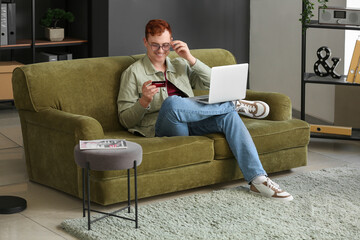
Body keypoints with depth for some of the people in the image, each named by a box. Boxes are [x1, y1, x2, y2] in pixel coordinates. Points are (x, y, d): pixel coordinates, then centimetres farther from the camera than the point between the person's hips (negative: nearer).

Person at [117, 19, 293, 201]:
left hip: (191, 124, 5)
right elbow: (125, 119, 3)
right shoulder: (133, 73, 8)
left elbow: (211, 82, 10)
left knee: (228, 115, -25)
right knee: (172, 102, -38)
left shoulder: (180, 65, 23)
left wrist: (190, 58, -1)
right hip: (162, 128, -5)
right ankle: (236, 104, -17)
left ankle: (258, 179, -33)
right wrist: (144, 101, -16)